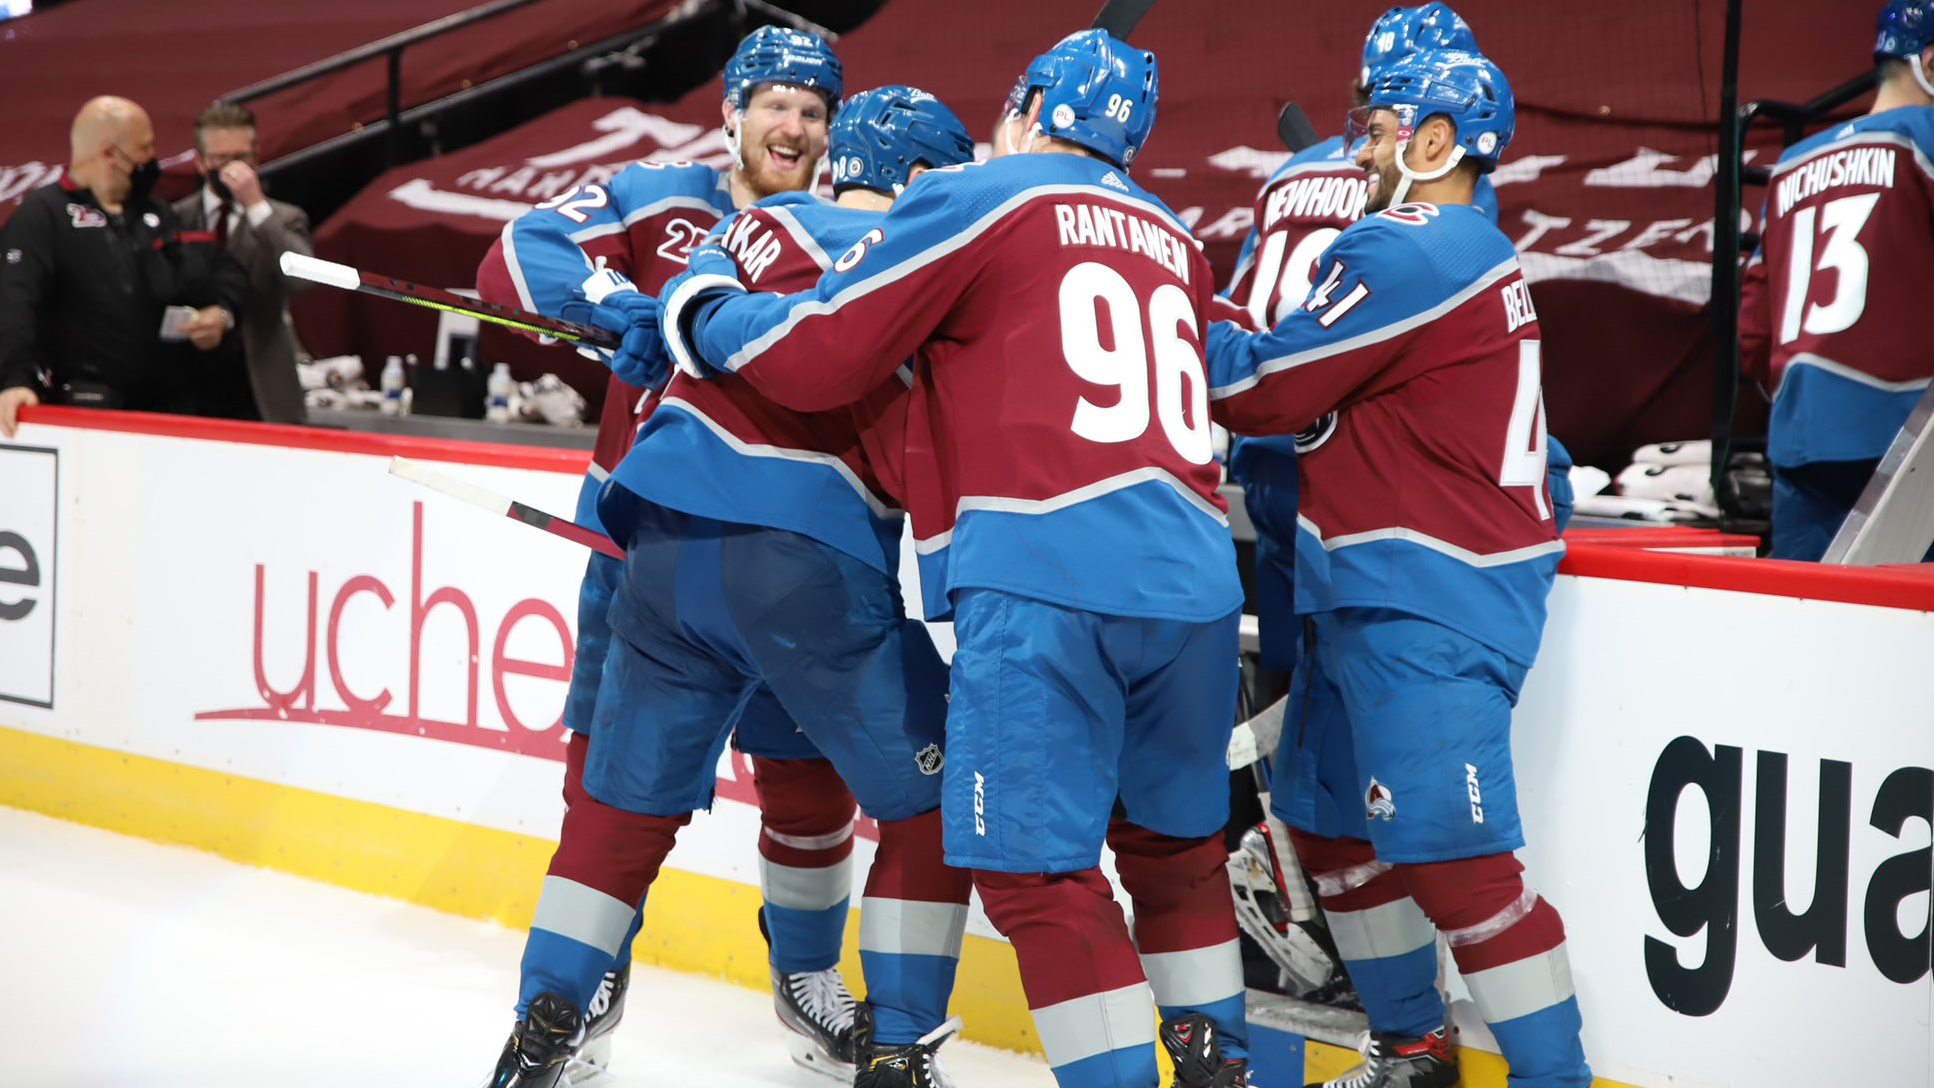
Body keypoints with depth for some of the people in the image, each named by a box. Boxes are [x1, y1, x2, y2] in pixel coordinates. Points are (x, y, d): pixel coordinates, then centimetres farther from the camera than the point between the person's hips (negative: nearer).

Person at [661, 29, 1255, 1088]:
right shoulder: (1172, 240, 21)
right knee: (1172, 839, 21)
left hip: (1046, 575, -6)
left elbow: (813, 357, 3)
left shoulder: (982, 196, 3)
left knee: (1033, 862, -2)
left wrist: (700, 307, 20)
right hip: (1192, 576, 7)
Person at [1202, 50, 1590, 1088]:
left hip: (1430, 602, -11)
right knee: (1326, 815, 18)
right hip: (1380, 592, 11)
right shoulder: (1473, 251, 17)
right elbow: (1330, 391, 16)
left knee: (1446, 853, -13)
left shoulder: (1404, 250, -17)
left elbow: (1265, 390, -14)